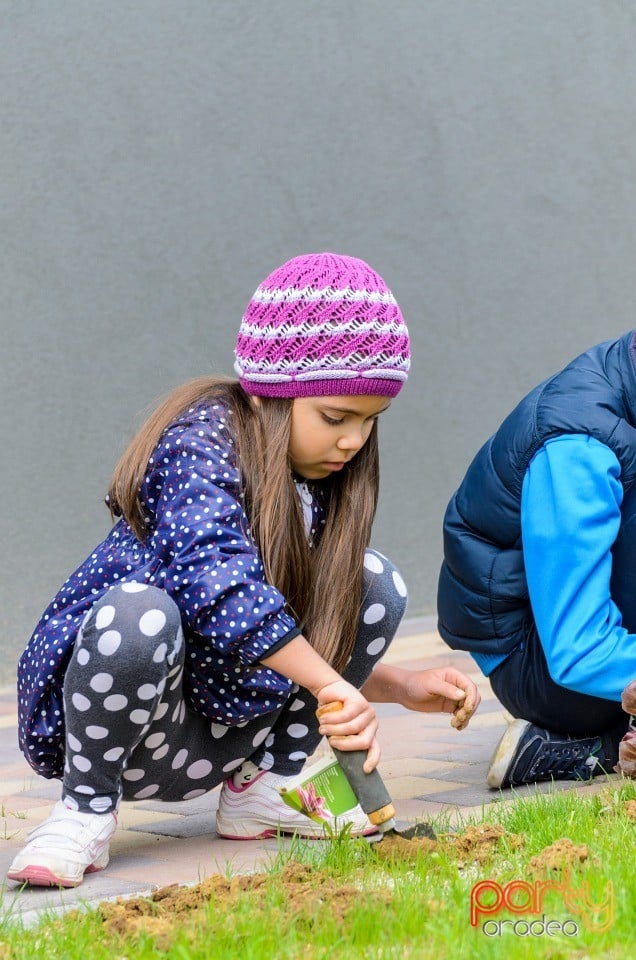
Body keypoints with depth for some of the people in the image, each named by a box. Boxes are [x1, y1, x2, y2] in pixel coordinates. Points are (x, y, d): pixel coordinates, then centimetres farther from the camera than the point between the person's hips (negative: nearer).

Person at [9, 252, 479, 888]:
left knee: (372, 582, -2)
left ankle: (264, 785, 4)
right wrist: (332, 685, -42)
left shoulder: (318, 479, 5)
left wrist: (403, 686, -2)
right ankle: (86, 808, -15)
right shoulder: (201, 442, -20)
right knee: (140, 612, -40)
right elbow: (218, 582, -38)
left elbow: (317, 645, 14)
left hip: (223, 731, 7)